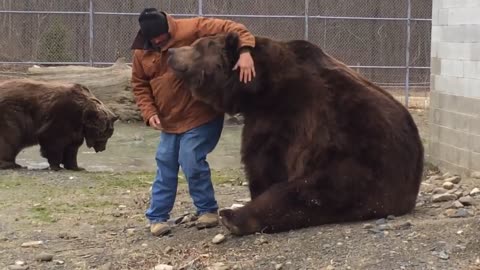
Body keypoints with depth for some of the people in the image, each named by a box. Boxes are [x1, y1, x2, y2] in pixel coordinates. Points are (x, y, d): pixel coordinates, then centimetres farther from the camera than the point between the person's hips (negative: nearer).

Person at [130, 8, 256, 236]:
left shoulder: (192, 30, -20)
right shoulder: (142, 52, -3)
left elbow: (232, 29, -26)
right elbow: (139, 85, 6)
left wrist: (245, 51, -45)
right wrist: (150, 112, -10)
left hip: (202, 115, -6)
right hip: (169, 121, 6)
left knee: (192, 163, -11)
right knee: (165, 168, 9)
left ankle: (208, 210, 10)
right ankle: (157, 216, 20)